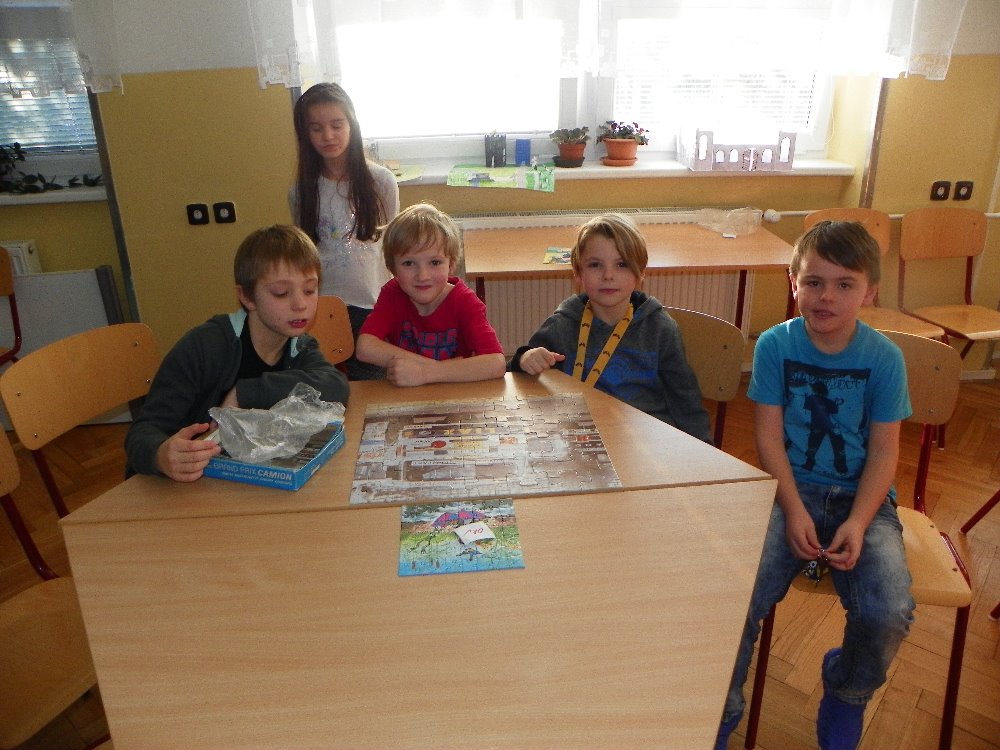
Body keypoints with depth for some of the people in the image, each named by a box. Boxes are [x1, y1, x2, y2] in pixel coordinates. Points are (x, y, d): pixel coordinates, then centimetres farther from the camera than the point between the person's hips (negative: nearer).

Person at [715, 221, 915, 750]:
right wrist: (794, 511, -15)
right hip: (790, 491, 0)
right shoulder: (775, 345, -3)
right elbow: (769, 436, -5)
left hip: (861, 498, 1)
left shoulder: (884, 357, -3)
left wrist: (857, 523, -16)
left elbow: (884, 451, -3)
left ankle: (847, 695, 15)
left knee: (890, 612, -22)